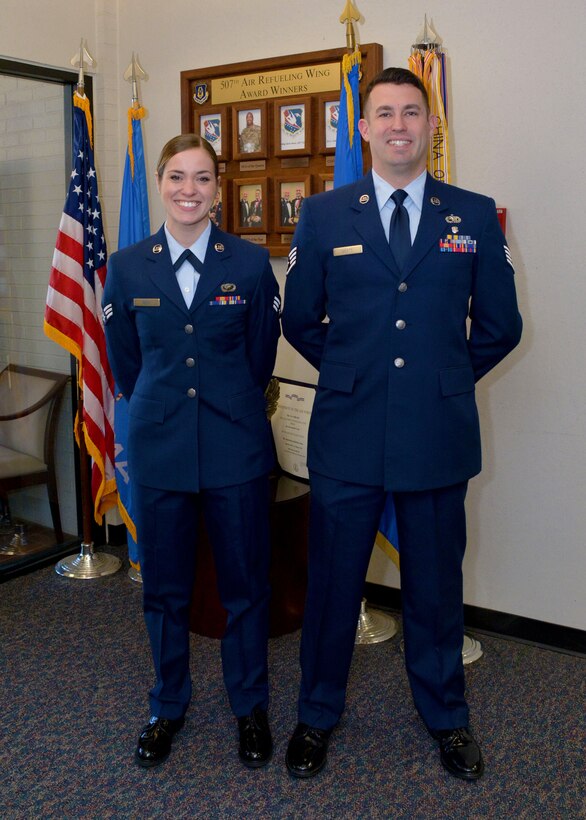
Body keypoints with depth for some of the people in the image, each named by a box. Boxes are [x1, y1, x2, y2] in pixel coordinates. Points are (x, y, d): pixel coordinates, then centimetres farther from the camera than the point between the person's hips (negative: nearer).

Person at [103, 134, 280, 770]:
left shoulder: (251, 263, -2)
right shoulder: (126, 267, 2)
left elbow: (260, 357, 7)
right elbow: (125, 363, 10)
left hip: (236, 447, -1)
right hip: (158, 447, 1)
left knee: (245, 583, 8)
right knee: (164, 586, 12)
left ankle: (250, 707, 29)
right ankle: (168, 706, 33)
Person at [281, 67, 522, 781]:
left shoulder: (475, 215, 4)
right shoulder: (323, 215, 4)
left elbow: (500, 325, 9)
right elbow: (300, 321, 10)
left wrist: (446, 376, 9)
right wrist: (352, 374, 8)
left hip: (438, 434, 1)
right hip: (348, 434, 0)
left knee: (436, 583, 14)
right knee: (333, 581, 11)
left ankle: (445, 716, 36)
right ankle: (317, 715, 33)